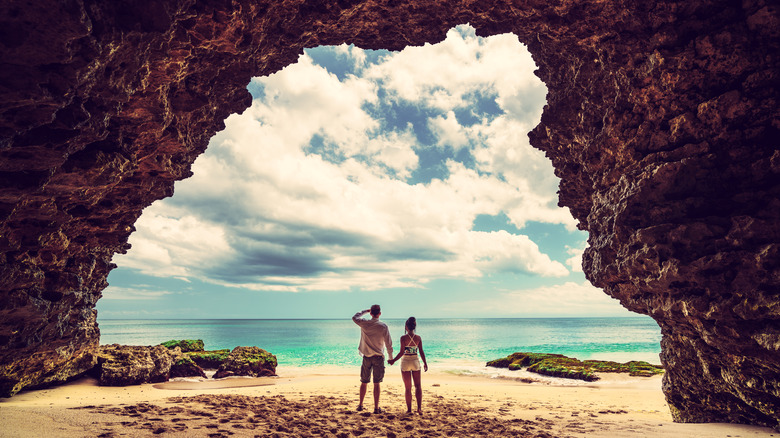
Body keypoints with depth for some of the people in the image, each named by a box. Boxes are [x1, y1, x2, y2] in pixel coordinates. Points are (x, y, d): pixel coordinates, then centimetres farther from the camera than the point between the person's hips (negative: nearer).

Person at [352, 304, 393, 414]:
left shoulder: (364, 323, -4)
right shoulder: (383, 326, -9)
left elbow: (354, 317, 17)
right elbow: (388, 343, -4)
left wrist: (366, 311, 21)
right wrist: (390, 357, 7)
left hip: (367, 357, 2)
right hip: (378, 358, -2)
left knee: (364, 382, 14)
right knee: (376, 384, 4)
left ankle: (360, 405, 24)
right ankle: (376, 408, 8)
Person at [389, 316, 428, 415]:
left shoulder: (403, 338, -13)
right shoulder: (418, 338, -4)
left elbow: (402, 352, -15)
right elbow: (421, 351, -1)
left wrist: (393, 360, -3)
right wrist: (425, 363, 10)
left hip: (406, 362, -2)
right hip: (416, 362, 2)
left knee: (408, 387, 9)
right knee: (418, 386, 14)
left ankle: (409, 409, 14)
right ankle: (419, 408, 5)